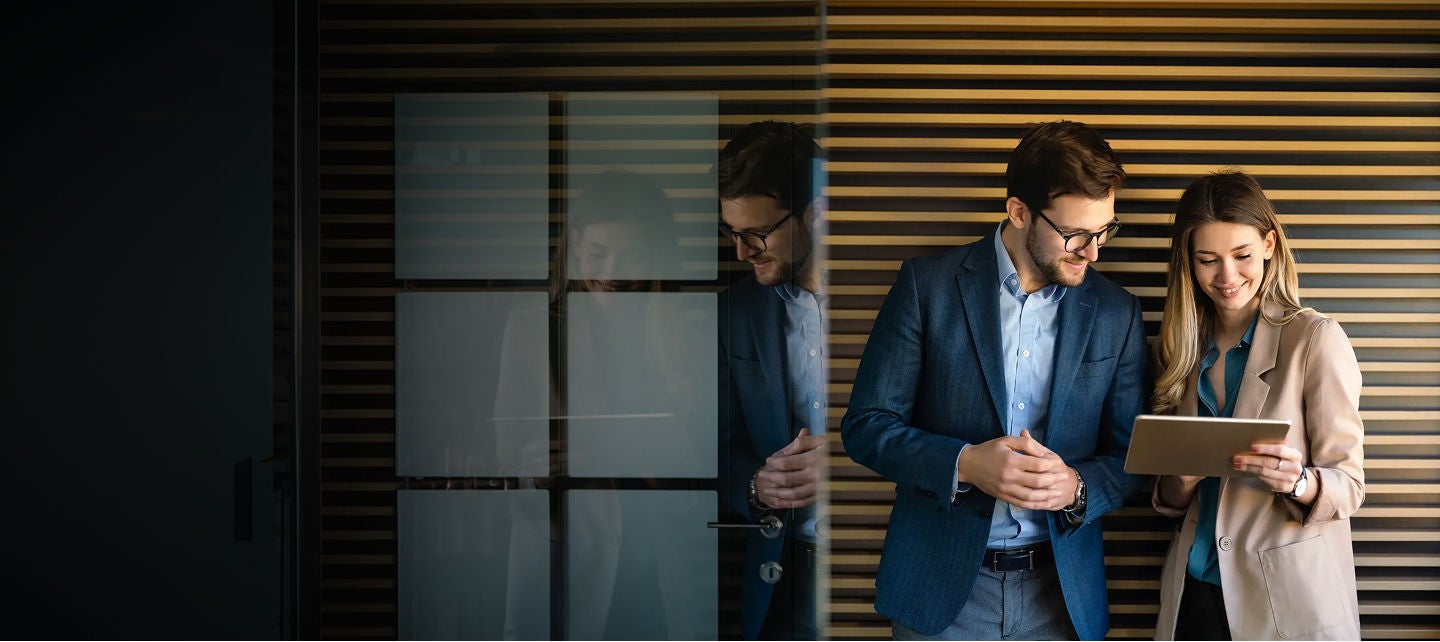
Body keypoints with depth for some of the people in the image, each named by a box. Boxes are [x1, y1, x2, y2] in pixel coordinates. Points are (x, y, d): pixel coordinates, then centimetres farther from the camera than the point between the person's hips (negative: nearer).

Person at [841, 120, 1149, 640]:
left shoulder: (1116, 312, 3)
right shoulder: (928, 285, -5)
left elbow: (1129, 455, 7)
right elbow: (866, 426, -5)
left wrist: (1077, 488, -15)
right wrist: (964, 464, -20)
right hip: (941, 585, -2)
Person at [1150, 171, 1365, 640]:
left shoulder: (1316, 338, -9)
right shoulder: (1185, 346, 6)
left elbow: (1349, 484, -9)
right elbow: (1170, 502, 9)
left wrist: (1297, 482, -29)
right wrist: (1179, 482, -13)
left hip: (1289, 600, -4)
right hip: (1195, 593, 4)